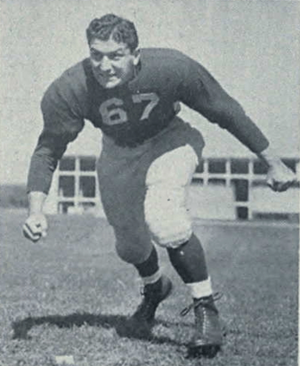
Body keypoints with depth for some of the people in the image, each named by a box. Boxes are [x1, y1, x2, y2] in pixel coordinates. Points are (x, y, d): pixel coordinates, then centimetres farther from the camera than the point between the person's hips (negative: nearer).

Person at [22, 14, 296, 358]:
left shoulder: (172, 68, -31)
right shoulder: (69, 90, -28)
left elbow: (226, 112, -16)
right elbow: (48, 149, -12)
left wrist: (273, 162, -9)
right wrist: (36, 210, -25)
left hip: (170, 142, -3)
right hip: (119, 155, 3)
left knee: (162, 220, -30)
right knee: (130, 246, 9)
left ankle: (206, 310, -10)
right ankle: (154, 287, 48)